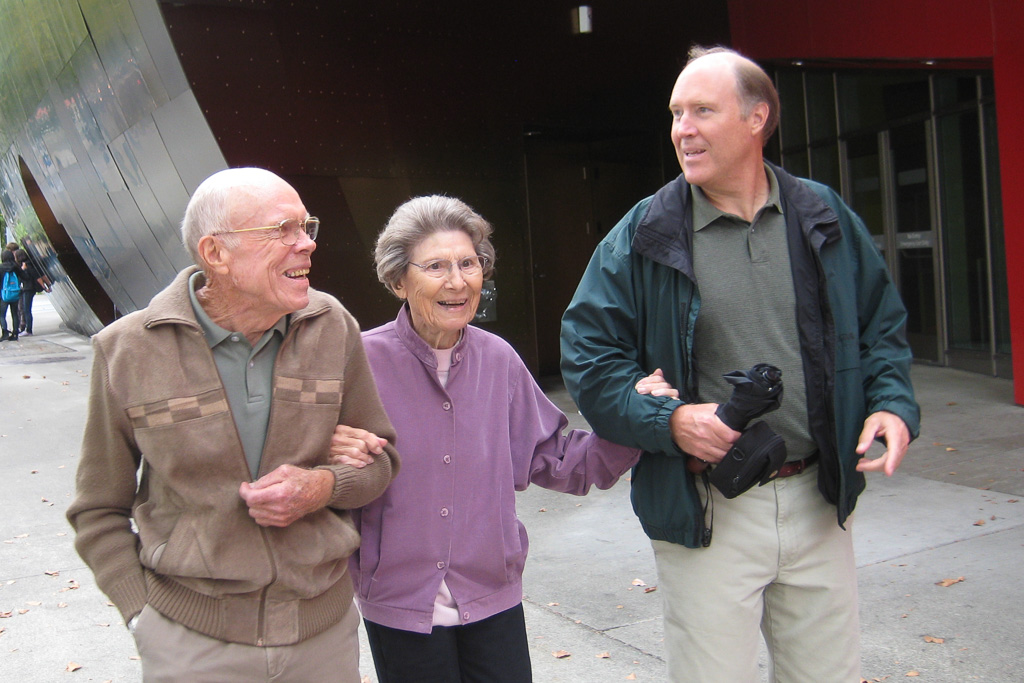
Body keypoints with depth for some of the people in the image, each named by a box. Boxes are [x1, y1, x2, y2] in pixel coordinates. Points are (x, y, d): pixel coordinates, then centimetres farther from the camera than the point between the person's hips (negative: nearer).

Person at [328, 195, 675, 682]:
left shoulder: (498, 359, -1)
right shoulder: (365, 360, -12)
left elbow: (557, 462, 4)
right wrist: (335, 460, -27)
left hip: (494, 599, 3)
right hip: (399, 605, -3)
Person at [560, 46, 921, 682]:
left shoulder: (825, 218, 4)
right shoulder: (643, 236, -5)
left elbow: (882, 323, 13)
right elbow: (589, 353, -6)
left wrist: (894, 403, -5)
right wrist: (666, 420, -20)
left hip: (818, 504, 3)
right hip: (706, 515, -3)